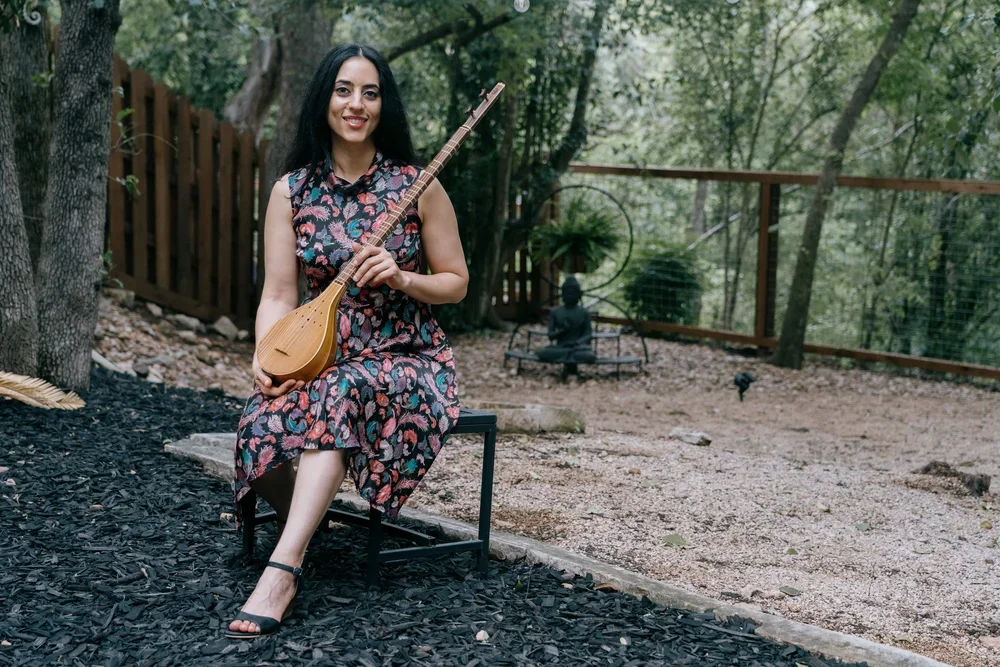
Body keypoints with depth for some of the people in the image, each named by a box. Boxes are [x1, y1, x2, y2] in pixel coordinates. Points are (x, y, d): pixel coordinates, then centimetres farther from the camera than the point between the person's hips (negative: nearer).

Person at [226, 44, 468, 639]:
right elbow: (278, 295, -1)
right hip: (319, 360, 2)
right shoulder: (292, 190, 3)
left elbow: (456, 283, 5)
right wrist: (267, 358, -20)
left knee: (341, 395, -36)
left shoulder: (417, 186, -1)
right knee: (263, 425, -30)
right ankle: (306, 523, 1)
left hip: (408, 360, -2)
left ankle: (283, 569, -38)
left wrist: (402, 278, -15)